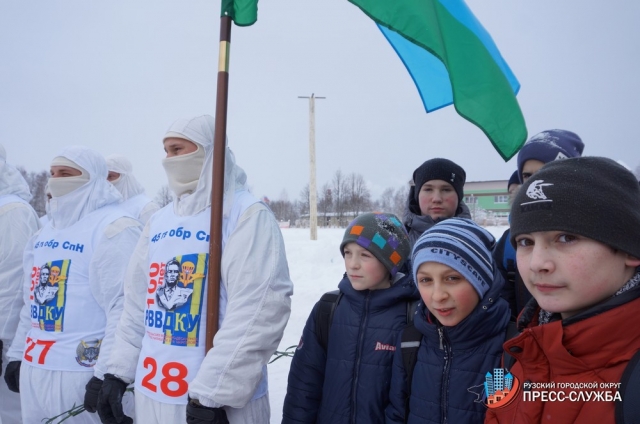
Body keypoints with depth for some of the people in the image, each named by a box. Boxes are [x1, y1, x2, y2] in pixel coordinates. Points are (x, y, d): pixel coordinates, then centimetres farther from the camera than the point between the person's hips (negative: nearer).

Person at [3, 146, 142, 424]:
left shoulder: (115, 229, -14)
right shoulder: (46, 232, 15)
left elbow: (123, 309, -20)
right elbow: (32, 300, 20)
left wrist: (106, 373, -23)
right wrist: (17, 354, 18)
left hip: (81, 372, -8)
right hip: (33, 368, 8)